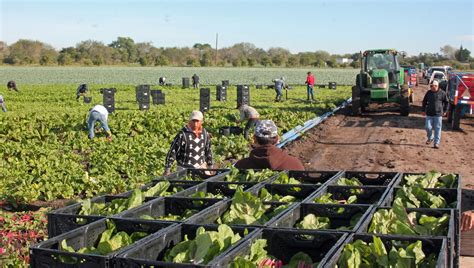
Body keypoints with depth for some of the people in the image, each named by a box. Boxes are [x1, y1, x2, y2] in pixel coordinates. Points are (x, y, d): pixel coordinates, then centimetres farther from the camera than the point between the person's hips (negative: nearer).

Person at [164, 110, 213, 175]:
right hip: (185, 169, -5)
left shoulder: (205, 133, 3)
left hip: (201, 167, 5)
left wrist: (210, 166, 18)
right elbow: (173, 152, -12)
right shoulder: (183, 134, -13)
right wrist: (167, 169, -14)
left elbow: (208, 151, 16)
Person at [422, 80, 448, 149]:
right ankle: (430, 138, 26)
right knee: (428, 127, -1)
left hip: (438, 114, -2)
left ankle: (436, 143, 7)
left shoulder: (442, 93, -3)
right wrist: (423, 110, 13)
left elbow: (446, 102, 8)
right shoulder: (428, 93, 5)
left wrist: (444, 110, 8)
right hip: (429, 114, 2)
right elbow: (424, 102, 16)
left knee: (437, 128, 1)